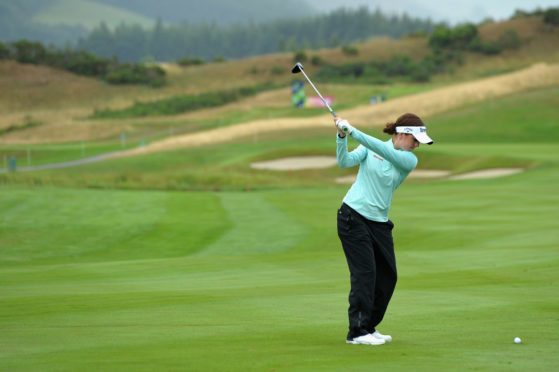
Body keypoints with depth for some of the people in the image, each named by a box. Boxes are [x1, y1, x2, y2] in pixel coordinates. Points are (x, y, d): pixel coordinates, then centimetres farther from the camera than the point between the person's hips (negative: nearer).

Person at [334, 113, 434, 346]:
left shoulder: (409, 160, 1)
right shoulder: (369, 147, 0)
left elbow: (384, 152, -16)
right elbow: (345, 162, -11)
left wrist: (354, 132, -27)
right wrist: (342, 137, -28)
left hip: (379, 222, 5)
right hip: (353, 215, -5)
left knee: (388, 276, 4)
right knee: (364, 272, -12)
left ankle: (369, 327, 19)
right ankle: (357, 331, -10)